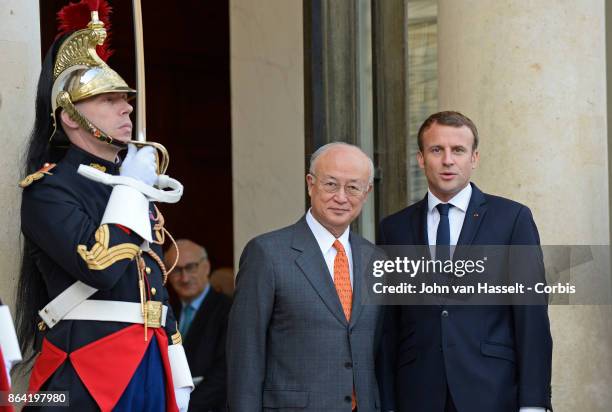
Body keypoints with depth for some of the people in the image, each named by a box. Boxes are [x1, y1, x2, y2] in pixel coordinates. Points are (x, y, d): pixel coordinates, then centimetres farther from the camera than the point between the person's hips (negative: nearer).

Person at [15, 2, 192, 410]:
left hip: (151, 371, 7)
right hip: (85, 377, -7)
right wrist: (131, 188, -10)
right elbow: (100, 265, -23)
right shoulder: (48, 190, -7)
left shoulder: (135, 186, 18)